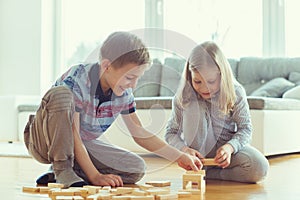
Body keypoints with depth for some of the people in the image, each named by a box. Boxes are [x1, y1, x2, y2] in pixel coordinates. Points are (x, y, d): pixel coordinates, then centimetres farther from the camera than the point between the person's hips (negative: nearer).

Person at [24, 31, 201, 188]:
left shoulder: (124, 93, -8)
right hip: (49, 142, -6)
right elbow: (73, 137, -28)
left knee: (136, 169, -13)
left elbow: (139, 133, 2)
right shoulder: (76, 81, -28)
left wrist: (179, 157, -4)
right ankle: (62, 168, -26)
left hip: (84, 145, 6)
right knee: (61, 93, -35)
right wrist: (95, 177, -32)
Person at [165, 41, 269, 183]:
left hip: (225, 147, 1)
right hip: (199, 151, -1)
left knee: (260, 168, -27)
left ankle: (208, 174, -13)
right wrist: (185, 149, -32)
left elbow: (245, 128, -12)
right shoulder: (183, 97, -16)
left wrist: (230, 147, -33)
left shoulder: (235, 93, -15)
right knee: (193, 107, -28)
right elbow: (170, 133, -11)